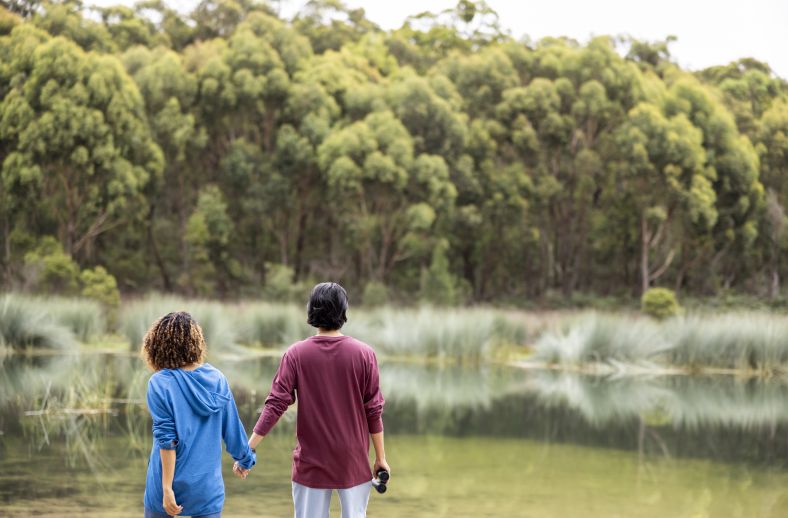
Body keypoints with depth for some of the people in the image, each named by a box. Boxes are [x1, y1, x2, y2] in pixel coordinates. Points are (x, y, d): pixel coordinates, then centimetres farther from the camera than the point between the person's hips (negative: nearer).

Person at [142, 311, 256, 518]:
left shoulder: (160, 383, -11)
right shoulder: (217, 378, 0)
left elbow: (166, 440, -14)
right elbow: (232, 426, 7)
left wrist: (167, 488, -12)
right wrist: (245, 459, 24)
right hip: (208, 485, 3)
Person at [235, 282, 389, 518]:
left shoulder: (296, 354, -6)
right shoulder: (364, 354, -6)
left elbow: (275, 405, -9)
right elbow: (373, 410, -4)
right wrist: (381, 457, 6)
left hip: (311, 462, 0)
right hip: (354, 461, 0)